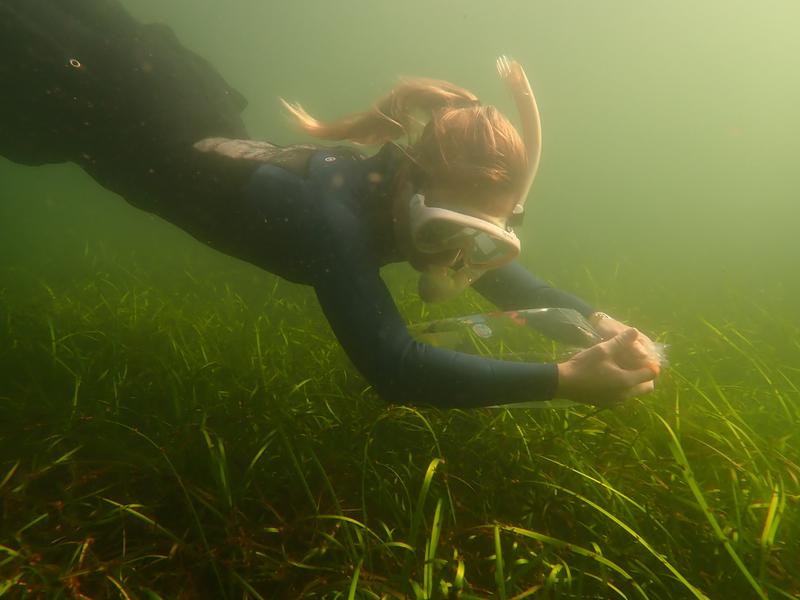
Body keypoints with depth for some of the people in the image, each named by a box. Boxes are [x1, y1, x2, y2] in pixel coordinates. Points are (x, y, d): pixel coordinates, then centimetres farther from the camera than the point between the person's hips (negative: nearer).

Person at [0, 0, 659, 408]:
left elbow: (513, 283, -9)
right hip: (142, 136, -5)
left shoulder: (422, 197, -22)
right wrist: (565, 379, -52)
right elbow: (390, 366, -50)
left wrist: (597, 319, -26)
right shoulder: (335, 213, -43)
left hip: (219, 142, 5)